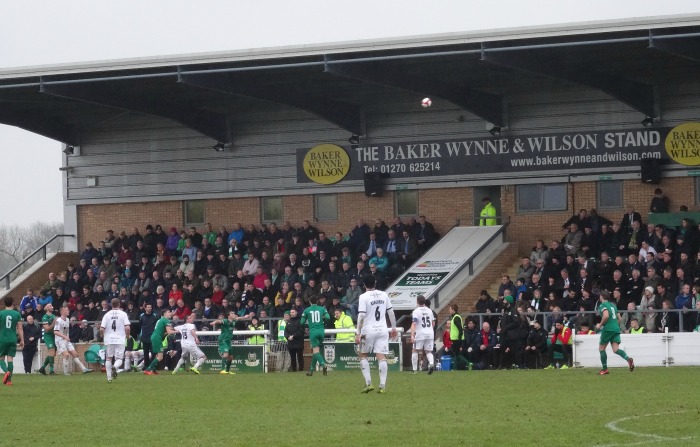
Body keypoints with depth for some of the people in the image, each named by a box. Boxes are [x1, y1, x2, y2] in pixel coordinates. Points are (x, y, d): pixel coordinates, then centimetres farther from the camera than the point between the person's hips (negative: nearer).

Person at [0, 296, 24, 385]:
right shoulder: (17, 314, 1)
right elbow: (20, 328, 1)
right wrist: (22, 340, 7)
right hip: (13, 340, 1)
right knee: (10, 359, 4)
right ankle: (9, 380, 0)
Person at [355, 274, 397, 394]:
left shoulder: (364, 297, -7)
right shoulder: (384, 295, 6)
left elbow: (361, 316, -13)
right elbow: (391, 312, 11)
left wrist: (358, 333, -10)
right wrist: (394, 327, 22)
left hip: (368, 330, -3)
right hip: (382, 330, 3)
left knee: (363, 355, 12)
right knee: (381, 357, 0)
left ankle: (368, 383, 2)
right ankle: (382, 386, -5)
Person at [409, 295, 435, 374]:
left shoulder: (416, 311, -7)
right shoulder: (429, 311, 9)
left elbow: (414, 324, -17)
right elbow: (433, 324, 17)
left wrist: (412, 335, -21)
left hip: (420, 335, -4)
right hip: (430, 334, 4)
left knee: (415, 351, 10)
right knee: (428, 352, 12)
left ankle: (415, 370, 8)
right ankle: (431, 363, -18)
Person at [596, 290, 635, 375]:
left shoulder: (603, 305, -4)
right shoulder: (613, 305, 20)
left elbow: (606, 315, -21)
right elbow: (618, 317, 24)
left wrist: (600, 325, -9)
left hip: (608, 329, -7)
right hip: (616, 329, 7)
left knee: (601, 348, 8)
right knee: (616, 349, -3)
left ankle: (604, 369, 9)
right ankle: (628, 358, -30)